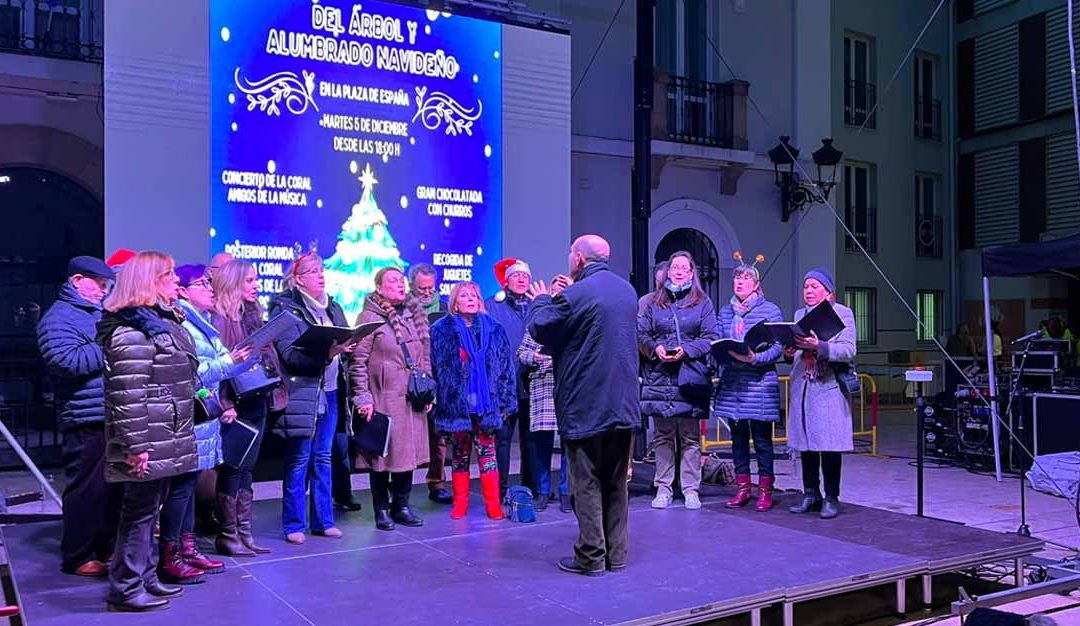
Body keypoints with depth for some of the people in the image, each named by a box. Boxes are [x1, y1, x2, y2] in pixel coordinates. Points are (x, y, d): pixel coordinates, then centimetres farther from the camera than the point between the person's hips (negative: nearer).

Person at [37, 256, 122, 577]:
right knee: (86, 489, -2)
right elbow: (66, 361, -22)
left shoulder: (101, 312, 20)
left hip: (113, 418, 9)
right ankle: (77, 557, 9)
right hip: (86, 420, -9)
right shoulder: (59, 318, -8)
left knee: (113, 487, 16)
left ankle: (105, 547, 28)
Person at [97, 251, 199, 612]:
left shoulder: (163, 321, 16)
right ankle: (126, 589, 9)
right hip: (148, 443, -10)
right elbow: (127, 396, -22)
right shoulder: (132, 331, -17)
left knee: (150, 510, 16)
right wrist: (135, 446, -23)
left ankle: (146, 578, 26)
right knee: (139, 511, -1)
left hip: (165, 438, 10)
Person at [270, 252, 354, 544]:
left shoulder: (333, 308, 16)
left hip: (331, 392, 6)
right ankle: (294, 524, 11)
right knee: (299, 460, 1)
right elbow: (290, 354, -16)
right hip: (302, 394, -6)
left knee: (323, 458, 12)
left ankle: (323, 520, 20)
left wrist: (343, 349, -3)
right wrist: (326, 352, -27)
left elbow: (346, 342, 19)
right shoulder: (285, 309, -5)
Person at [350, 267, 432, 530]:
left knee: (408, 450, 10)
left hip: (412, 398, 6)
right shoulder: (370, 317, -6)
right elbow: (358, 361, -9)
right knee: (383, 452, 2)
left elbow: (425, 355, 17)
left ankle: (401, 506, 23)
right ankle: (382, 510, 15)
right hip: (383, 398, -5)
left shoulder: (415, 314, 12)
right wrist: (363, 397, -13)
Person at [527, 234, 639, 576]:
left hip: (586, 406, -7)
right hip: (623, 403, 7)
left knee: (586, 483, 3)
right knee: (616, 482, 14)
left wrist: (542, 299, 15)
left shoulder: (575, 295, -16)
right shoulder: (627, 290, 8)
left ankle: (591, 557, 8)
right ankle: (616, 554, 21)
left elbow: (539, 329, -4)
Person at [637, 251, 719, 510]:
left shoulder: (703, 303, 7)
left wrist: (686, 350, -14)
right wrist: (655, 348, -9)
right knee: (663, 436, 7)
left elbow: (710, 338, 1)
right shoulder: (654, 303, 14)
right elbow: (641, 334, 10)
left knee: (690, 437, 2)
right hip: (659, 378, 2)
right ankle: (663, 489, 14)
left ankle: (691, 489, 11)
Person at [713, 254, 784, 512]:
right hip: (731, 385, 5)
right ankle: (743, 488, 21)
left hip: (759, 385, -5)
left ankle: (765, 490, 12)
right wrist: (722, 354, -9)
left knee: (762, 439, 2)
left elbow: (778, 347, -7)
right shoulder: (725, 312, 13)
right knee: (738, 438, 10)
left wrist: (755, 358, -22)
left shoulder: (770, 310, -1)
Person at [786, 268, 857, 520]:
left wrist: (819, 346, -22)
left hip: (829, 387, -5)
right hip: (802, 386, 5)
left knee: (829, 444, -4)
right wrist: (790, 351, -5)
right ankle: (810, 494, 17)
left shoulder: (843, 313, 1)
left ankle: (831, 498, 5)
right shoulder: (800, 314, 17)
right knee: (805, 442, 7)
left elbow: (849, 351, -9)